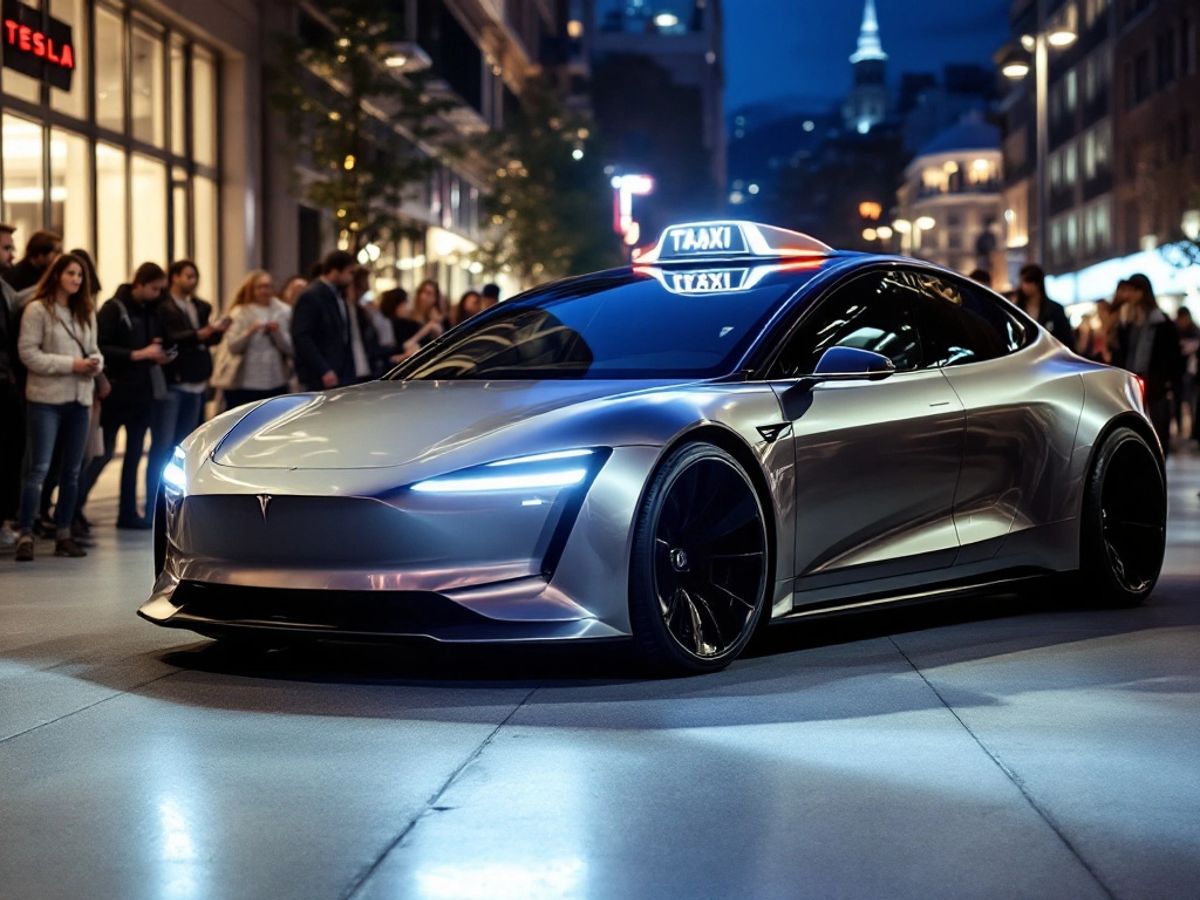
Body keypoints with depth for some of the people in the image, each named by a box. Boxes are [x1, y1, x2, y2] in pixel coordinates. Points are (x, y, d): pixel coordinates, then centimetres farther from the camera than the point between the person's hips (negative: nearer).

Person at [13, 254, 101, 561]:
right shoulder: (38, 310, -6)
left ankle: (63, 534, 17)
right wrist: (70, 365, -16)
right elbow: (28, 353, -11)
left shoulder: (86, 313, 12)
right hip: (46, 398, -6)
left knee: (72, 470, 10)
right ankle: (25, 535, -6)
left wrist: (95, 362, -8)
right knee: (38, 468, -8)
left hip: (79, 398, 6)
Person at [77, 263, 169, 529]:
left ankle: (128, 512, 16)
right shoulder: (113, 309, -10)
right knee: (104, 452, -6)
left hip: (143, 392, 7)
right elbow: (99, 348, -18)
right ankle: (72, 507, 0)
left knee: (135, 453, 10)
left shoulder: (151, 312, 10)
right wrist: (137, 354, -20)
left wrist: (159, 355, -2)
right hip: (117, 391, -7)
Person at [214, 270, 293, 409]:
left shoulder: (283, 311, 6)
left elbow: (289, 347, 2)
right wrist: (249, 332, -22)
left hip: (275, 383, 2)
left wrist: (277, 333, -15)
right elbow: (233, 346, -7)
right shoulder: (239, 313, 0)